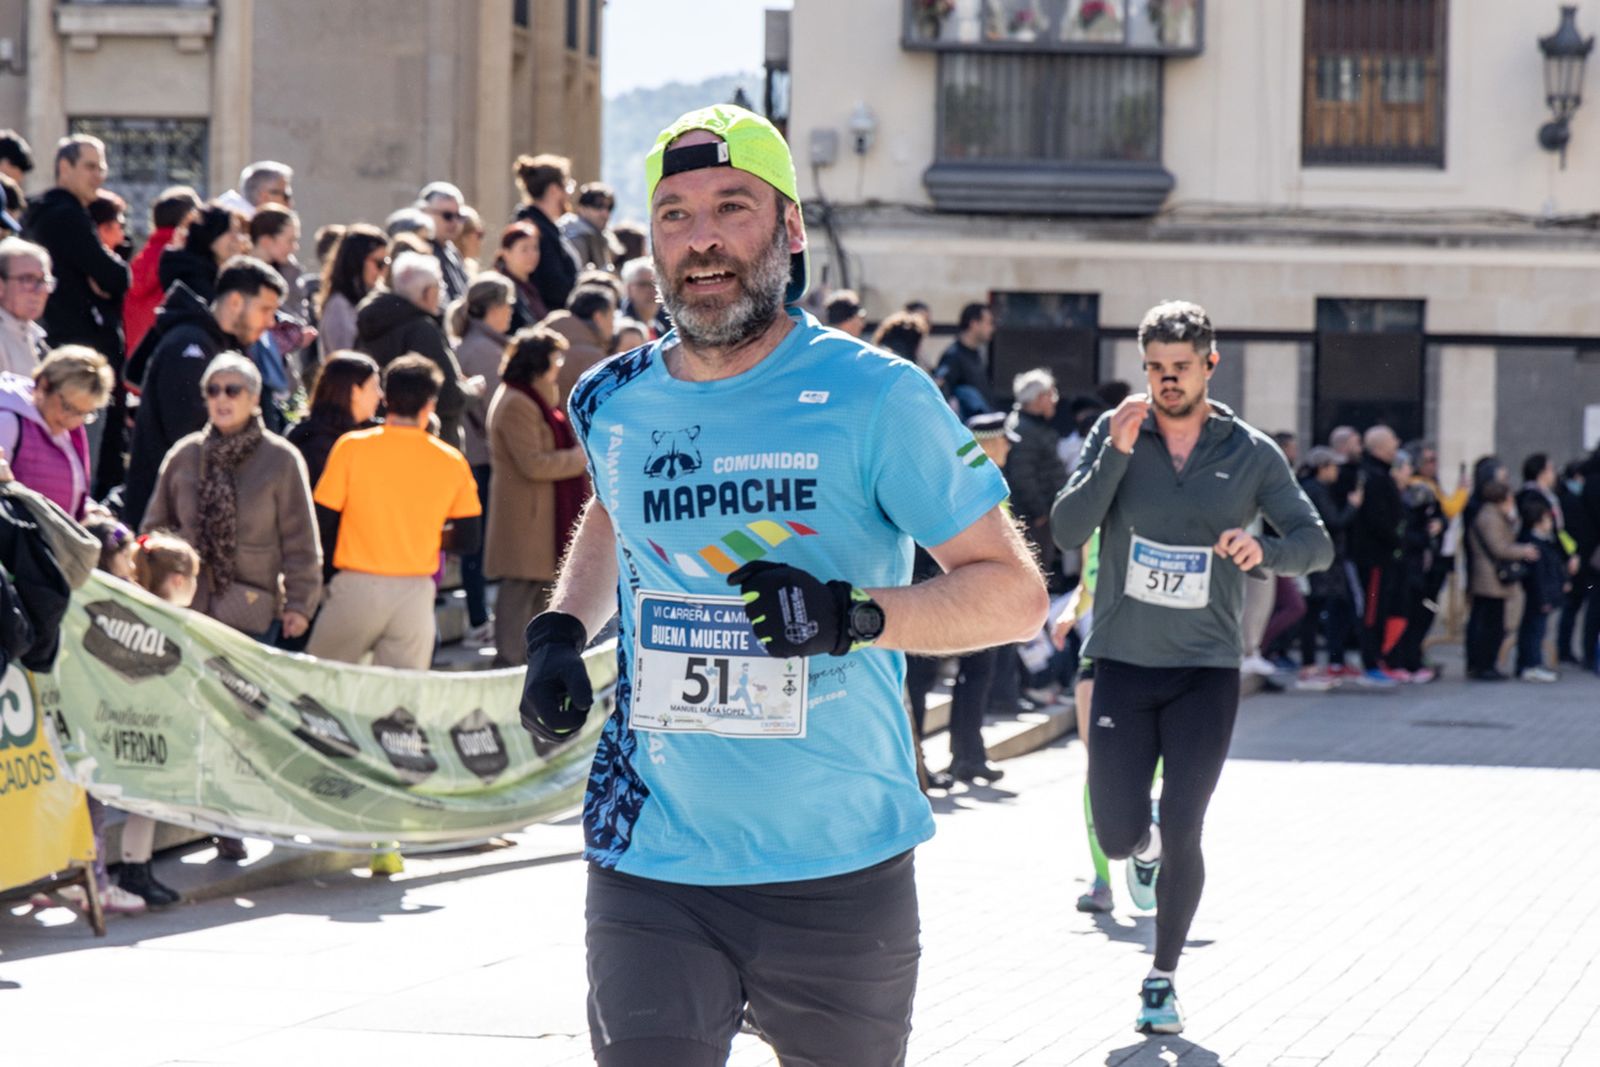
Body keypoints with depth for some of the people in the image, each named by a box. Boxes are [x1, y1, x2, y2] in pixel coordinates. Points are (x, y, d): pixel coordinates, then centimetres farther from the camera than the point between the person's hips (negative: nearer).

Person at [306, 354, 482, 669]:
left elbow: (322, 524, -4)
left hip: (357, 587, -2)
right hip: (416, 593, 2)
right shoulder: (452, 462, 1)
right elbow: (469, 540, 4)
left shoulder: (351, 447, -4)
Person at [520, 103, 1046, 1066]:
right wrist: (562, 632, 12)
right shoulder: (614, 404, 6)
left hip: (841, 871, -2)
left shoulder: (874, 398, -9)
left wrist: (855, 616, -23)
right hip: (652, 867, 2)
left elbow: (1016, 592, -8)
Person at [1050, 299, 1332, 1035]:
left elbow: (1318, 544, -1)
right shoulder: (1114, 434, -1)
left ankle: (1162, 979, 12)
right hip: (1123, 664, 1)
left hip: (1207, 670, -1)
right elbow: (1066, 532, -9)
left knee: (1182, 834, -6)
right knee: (1117, 836, 1)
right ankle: (1146, 846, 40)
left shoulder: (1251, 453, 0)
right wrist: (1117, 453, -20)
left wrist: (1265, 550, -23)